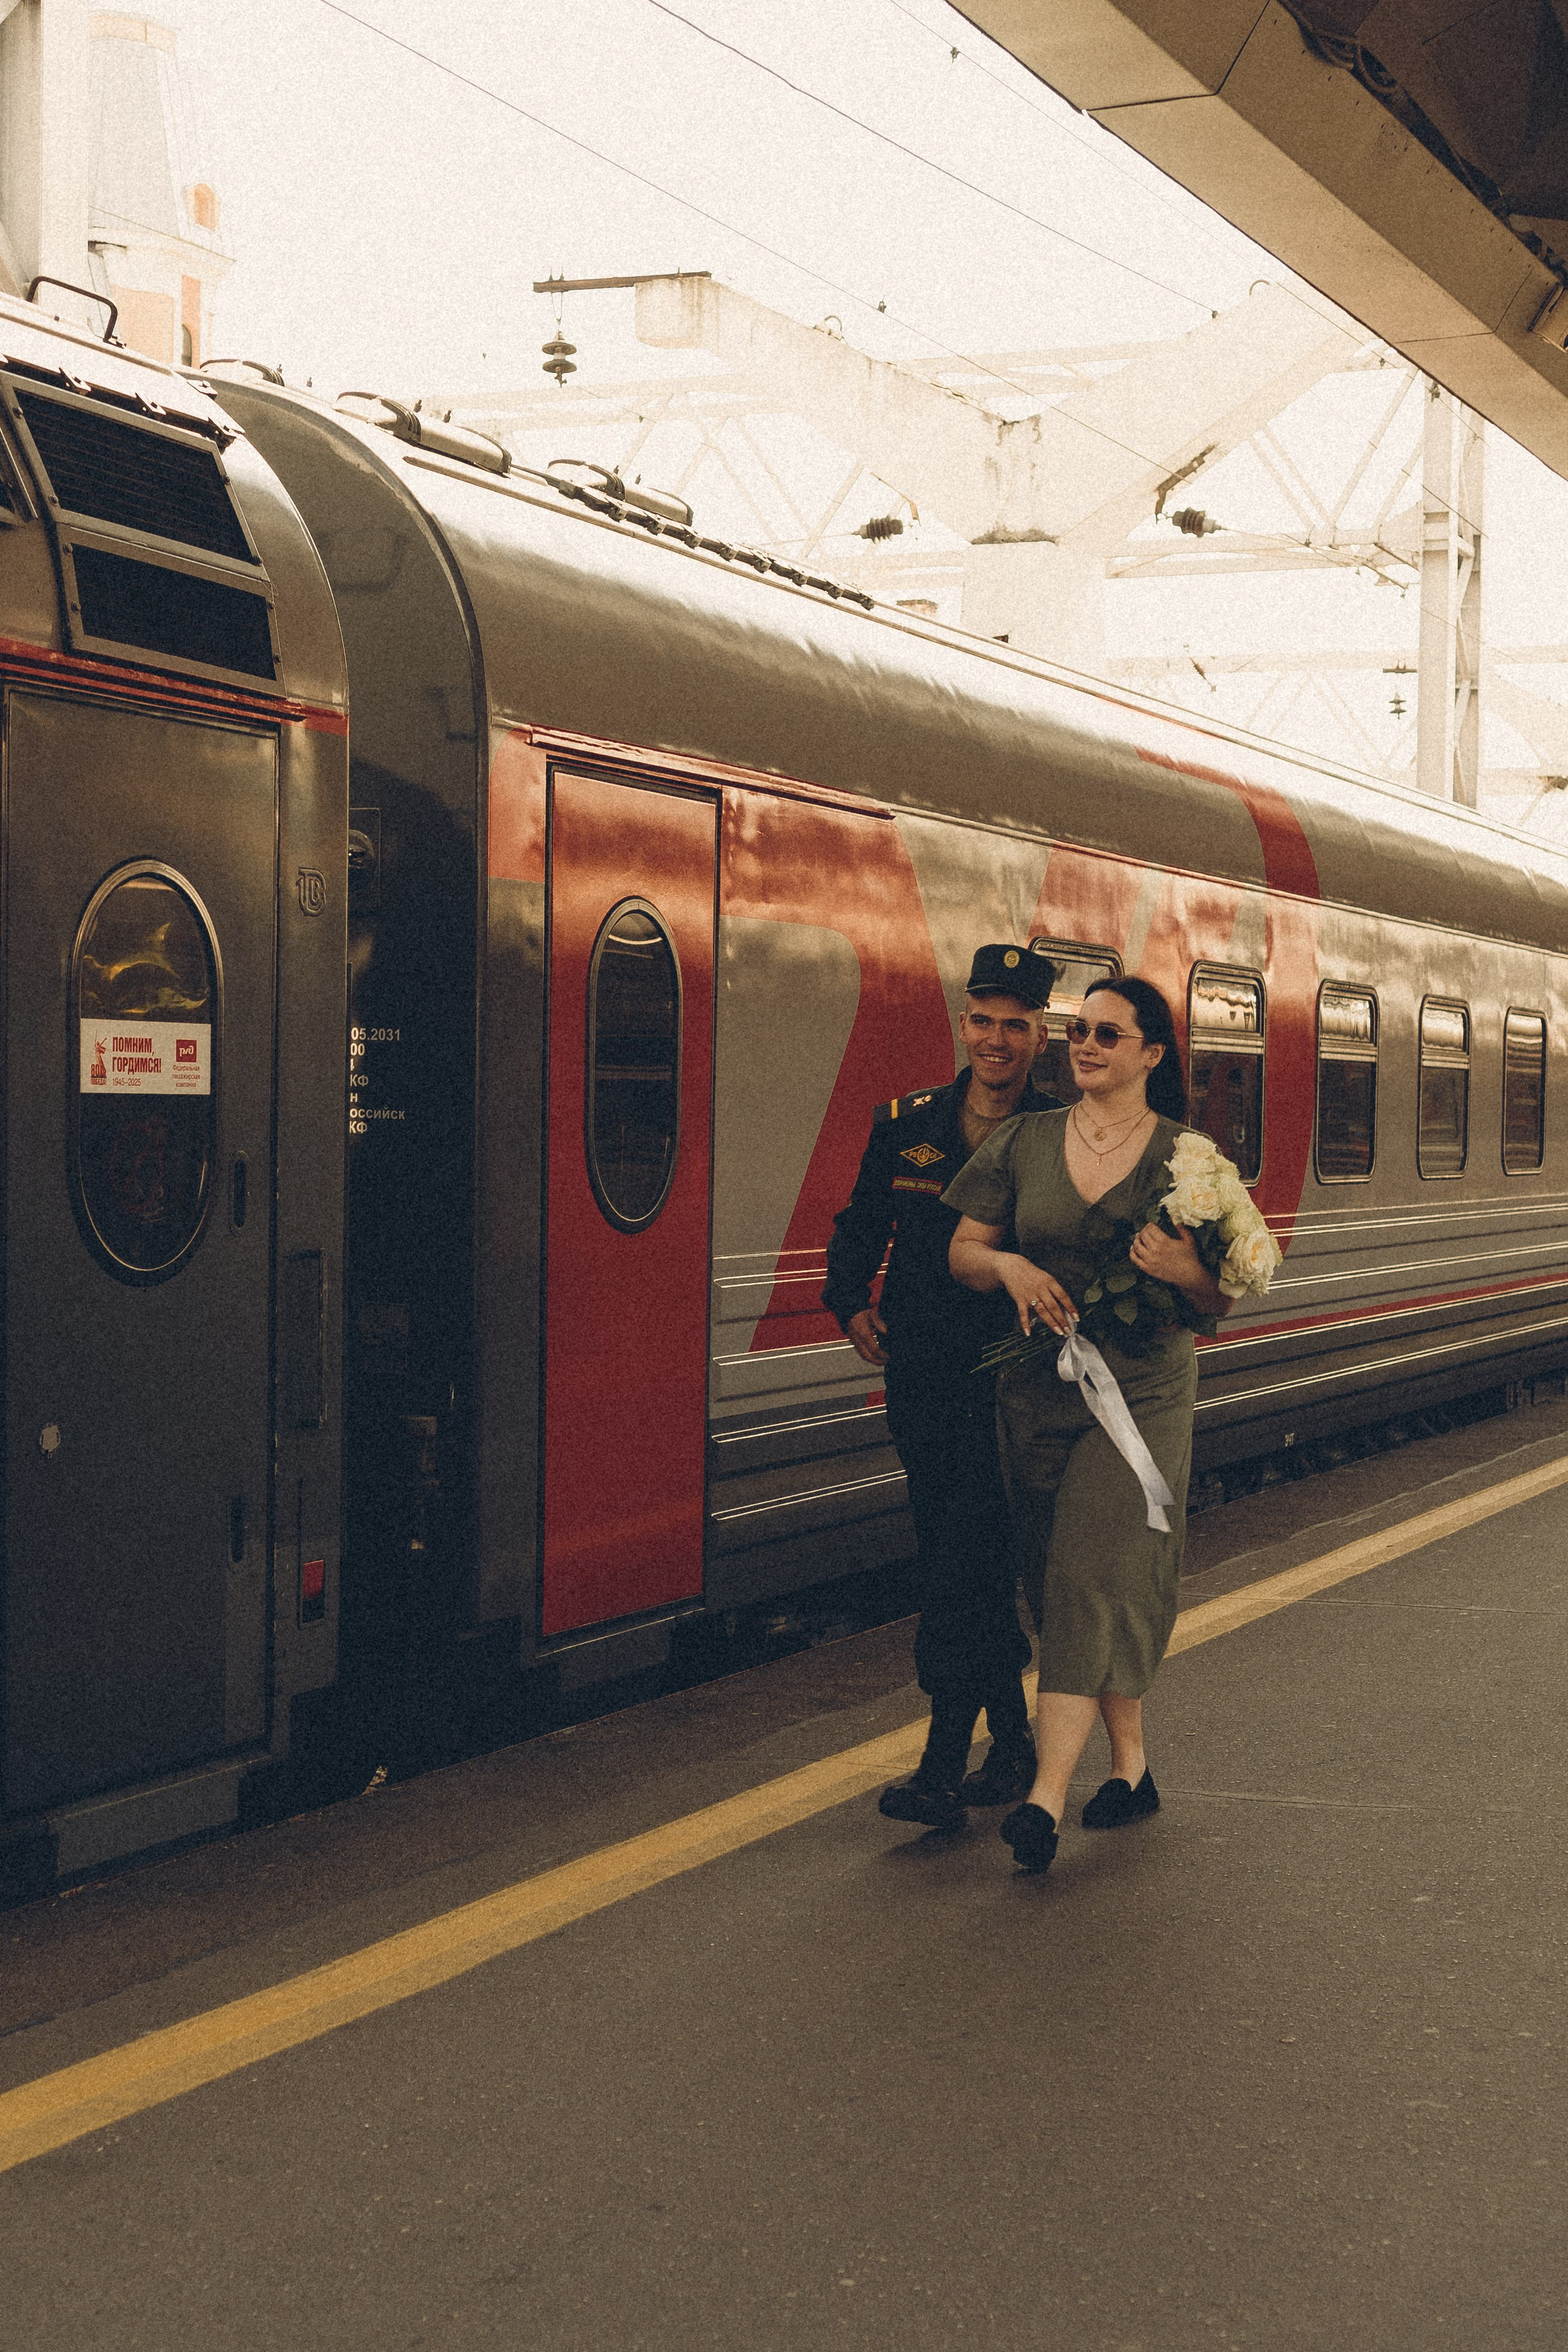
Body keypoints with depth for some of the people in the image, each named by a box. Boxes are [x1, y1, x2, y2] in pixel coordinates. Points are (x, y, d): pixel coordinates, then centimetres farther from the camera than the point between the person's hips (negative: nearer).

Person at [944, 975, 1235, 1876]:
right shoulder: (1024, 1142, 6)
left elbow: (1224, 1300, 0)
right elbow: (959, 1249, 7)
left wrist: (1184, 1272, -22)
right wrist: (1008, 1266, -14)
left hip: (1143, 1393, -4)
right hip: (1036, 1392, 4)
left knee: (1095, 1575, -12)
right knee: (1068, 1583, 9)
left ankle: (1046, 1799, -17)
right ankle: (1131, 1767, 25)